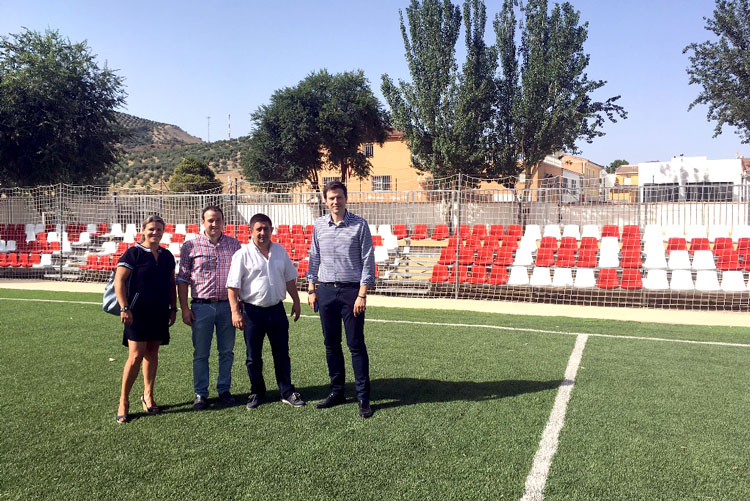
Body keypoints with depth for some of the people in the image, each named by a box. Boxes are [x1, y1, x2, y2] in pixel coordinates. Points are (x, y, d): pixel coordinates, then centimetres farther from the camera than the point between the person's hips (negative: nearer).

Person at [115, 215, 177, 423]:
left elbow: (171, 284, 19)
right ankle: (123, 402, 5)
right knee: (136, 356, -8)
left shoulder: (167, 256, 12)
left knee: (152, 353, 11)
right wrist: (124, 308, -16)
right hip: (138, 313, -5)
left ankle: (148, 396, 25)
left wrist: (173, 308, 14)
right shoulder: (133, 253, -6)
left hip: (160, 313, 5)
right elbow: (119, 281, -10)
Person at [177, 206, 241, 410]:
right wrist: (184, 308, -3)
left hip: (227, 306, 2)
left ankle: (224, 389, 23)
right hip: (202, 306, -2)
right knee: (200, 353, 4)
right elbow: (182, 279, 2)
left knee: (227, 351, 9)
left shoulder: (234, 245, 7)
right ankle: (200, 394, 15)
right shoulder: (190, 246, 0)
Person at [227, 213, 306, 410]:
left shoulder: (281, 251, 7)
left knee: (282, 354, 10)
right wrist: (235, 311, -16)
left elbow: (289, 279, 16)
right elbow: (233, 286, -10)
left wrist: (296, 302, 15)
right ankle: (257, 393, 23)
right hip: (252, 311, -3)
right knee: (253, 356, 8)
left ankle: (287, 392, 21)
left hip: (276, 309, 3)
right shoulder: (243, 255, -7)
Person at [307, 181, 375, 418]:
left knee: (356, 345, -1)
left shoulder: (360, 225, -4)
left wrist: (362, 294, -11)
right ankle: (337, 391, 23)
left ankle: (363, 397, 7)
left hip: (351, 291, -4)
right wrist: (311, 289, 8)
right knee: (331, 344, 11)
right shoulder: (319, 225, 7)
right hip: (326, 291, 4)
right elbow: (314, 259, 13)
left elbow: (368, 261, -5)